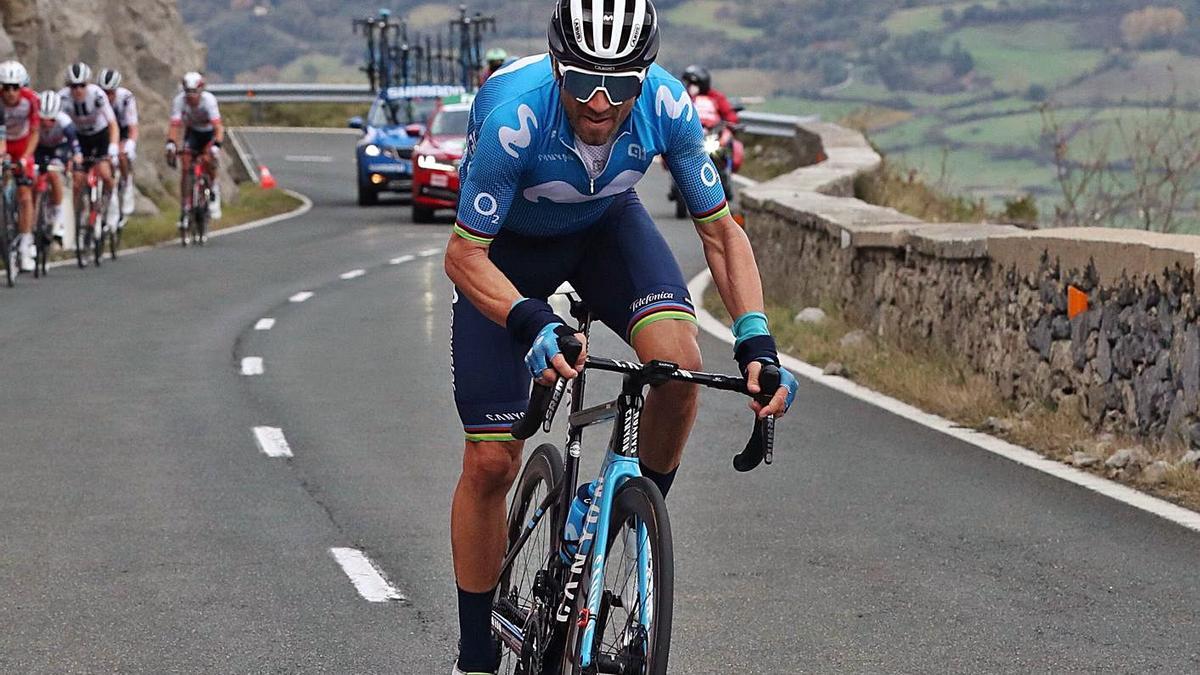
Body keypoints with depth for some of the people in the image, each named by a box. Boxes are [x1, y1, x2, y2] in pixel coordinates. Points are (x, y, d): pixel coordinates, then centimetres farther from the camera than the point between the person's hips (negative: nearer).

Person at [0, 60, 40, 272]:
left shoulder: (31, 100, -26)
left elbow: (34, 133, -19)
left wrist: (25, 158, -31)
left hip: (22, 146, 0)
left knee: (25, 195, -8)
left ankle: (25, 247, -3)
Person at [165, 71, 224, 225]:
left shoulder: (208, 100, -31)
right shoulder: (179, 101, -25)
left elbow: (218, 126, -38)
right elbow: (175, 126, -32)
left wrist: (216, 146, -54)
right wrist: (171, 144, -50)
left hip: (209, 133, -2)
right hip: (192, 132, 2)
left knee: (207, 159, -29)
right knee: (186, 169, -11)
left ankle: (215, 188, -1)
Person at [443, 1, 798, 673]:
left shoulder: (668, 106, -30)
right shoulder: (514, 115, -39)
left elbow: (721, 230, -18)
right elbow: (464, 256, -30)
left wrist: (757, 342, -31)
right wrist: (532, 324, -49)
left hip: (607, 223, 2)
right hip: (507, 246, -2)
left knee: (679, 362, -28)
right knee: (492, 461, -7)